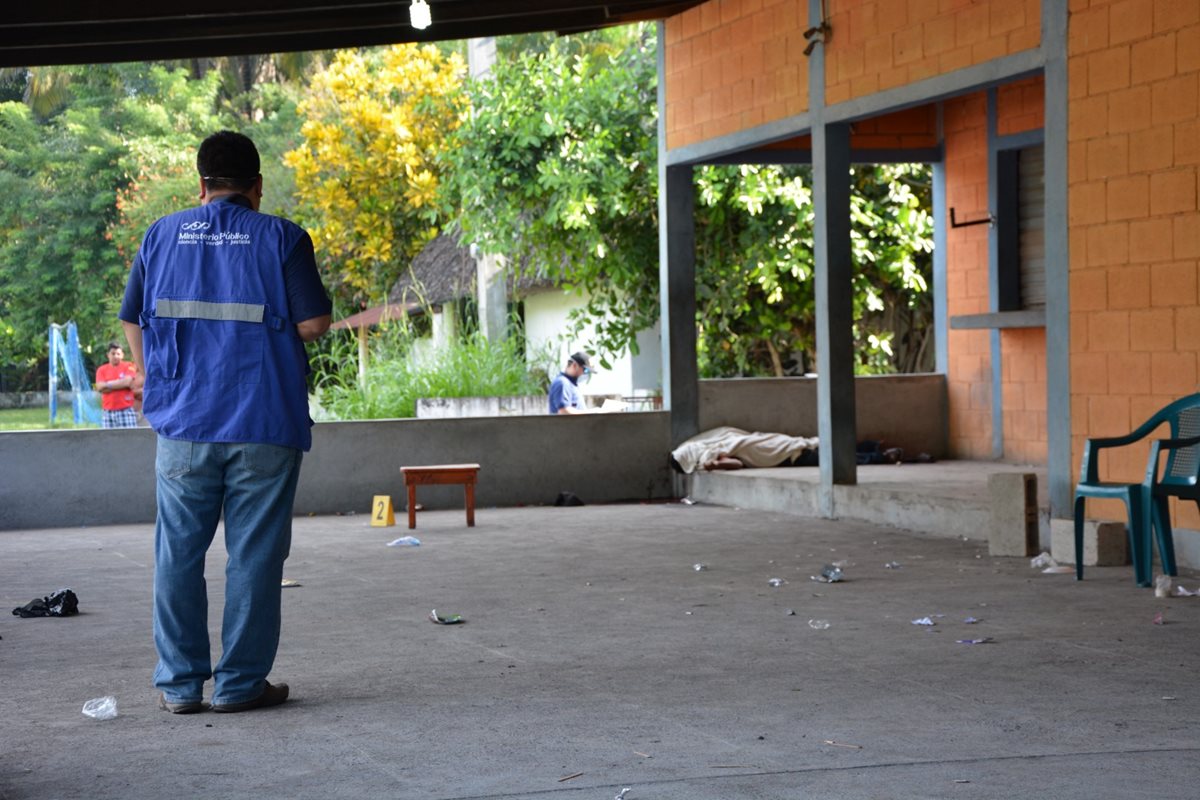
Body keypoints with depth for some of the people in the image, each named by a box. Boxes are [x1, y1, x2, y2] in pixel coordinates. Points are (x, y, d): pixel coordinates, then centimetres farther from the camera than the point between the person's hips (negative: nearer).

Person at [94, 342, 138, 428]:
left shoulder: (129, 367, 4)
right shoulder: (102, 370, 10)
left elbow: (127, 382, -12)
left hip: (126, 411, -2)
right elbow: (100, 387, -4)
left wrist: (108, 384, -4)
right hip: (108, 411, 2)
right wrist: (120, 384, -7)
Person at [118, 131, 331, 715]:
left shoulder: (161, 235, 8)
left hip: (183, 424, 3)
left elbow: (133, 323, 11)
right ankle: (240, 682, 6)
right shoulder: (281, 238, -2)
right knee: (253, 556, 3)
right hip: (264, 425, -3)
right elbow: (313, 323, -7)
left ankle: (180, 683, 11)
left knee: (178, 553, 9)